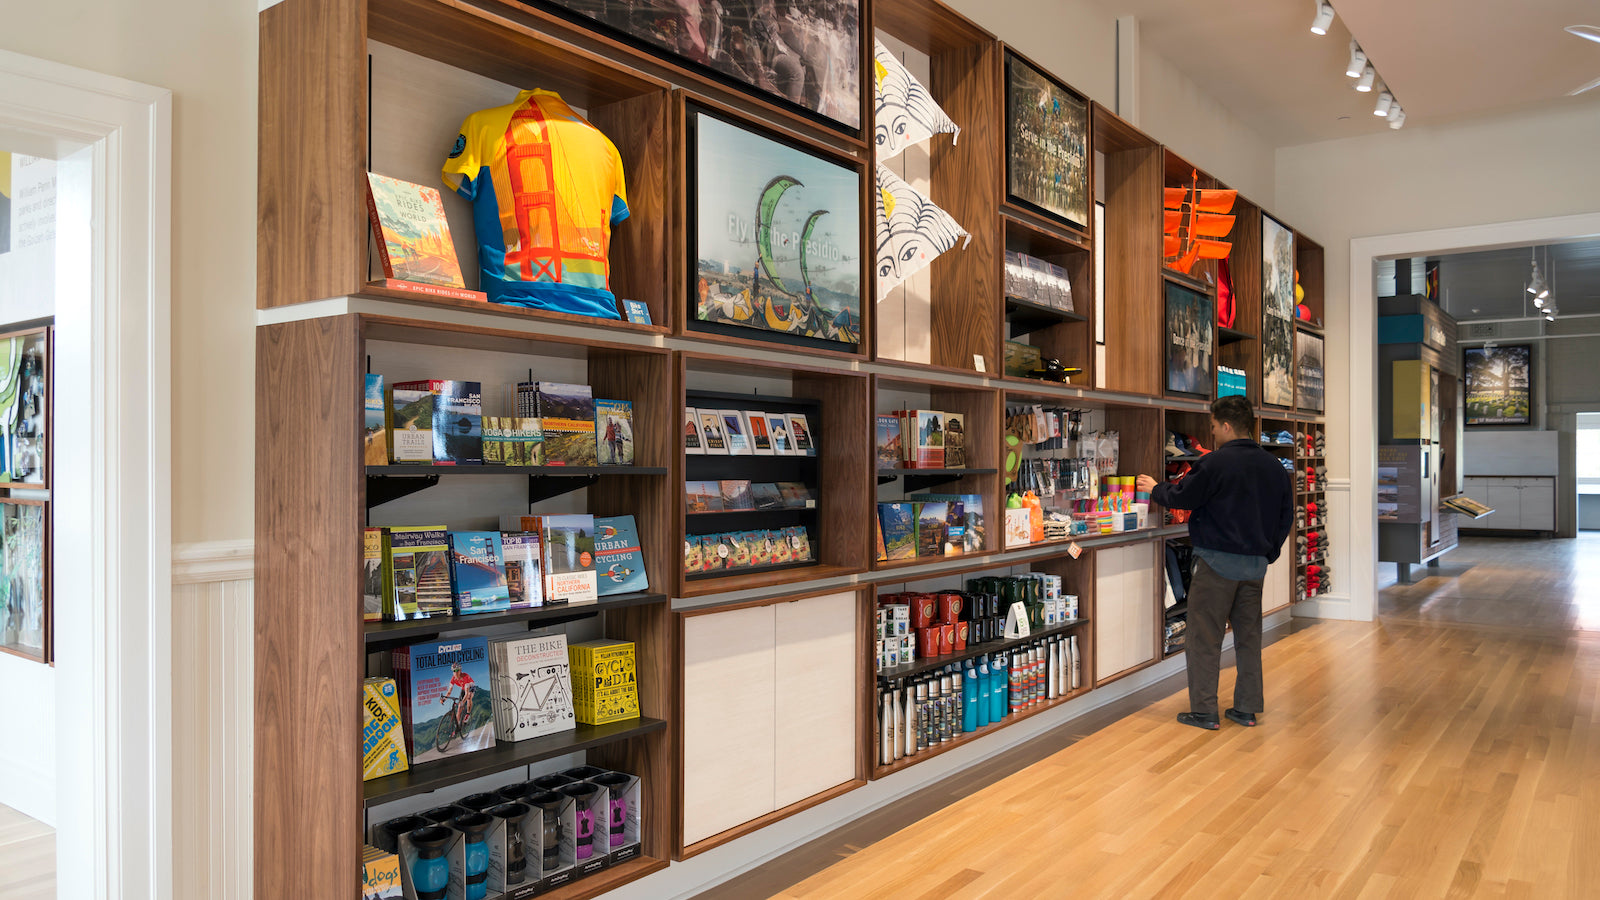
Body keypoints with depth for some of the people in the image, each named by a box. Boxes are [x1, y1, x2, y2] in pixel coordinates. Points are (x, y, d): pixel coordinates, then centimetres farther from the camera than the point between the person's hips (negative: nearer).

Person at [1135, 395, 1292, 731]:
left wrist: (1155, 489, 14)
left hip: (1217, 561, -6)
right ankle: (1246, 708, 20)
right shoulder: (1275, 467, 7)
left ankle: (1204, 711, 5)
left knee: (1204, 637, 1)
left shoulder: (1215, 462, -14)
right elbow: (1286, 517, 14)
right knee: (1248, 635, 14)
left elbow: (1181, 497, -6)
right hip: (1256, 564, 7)